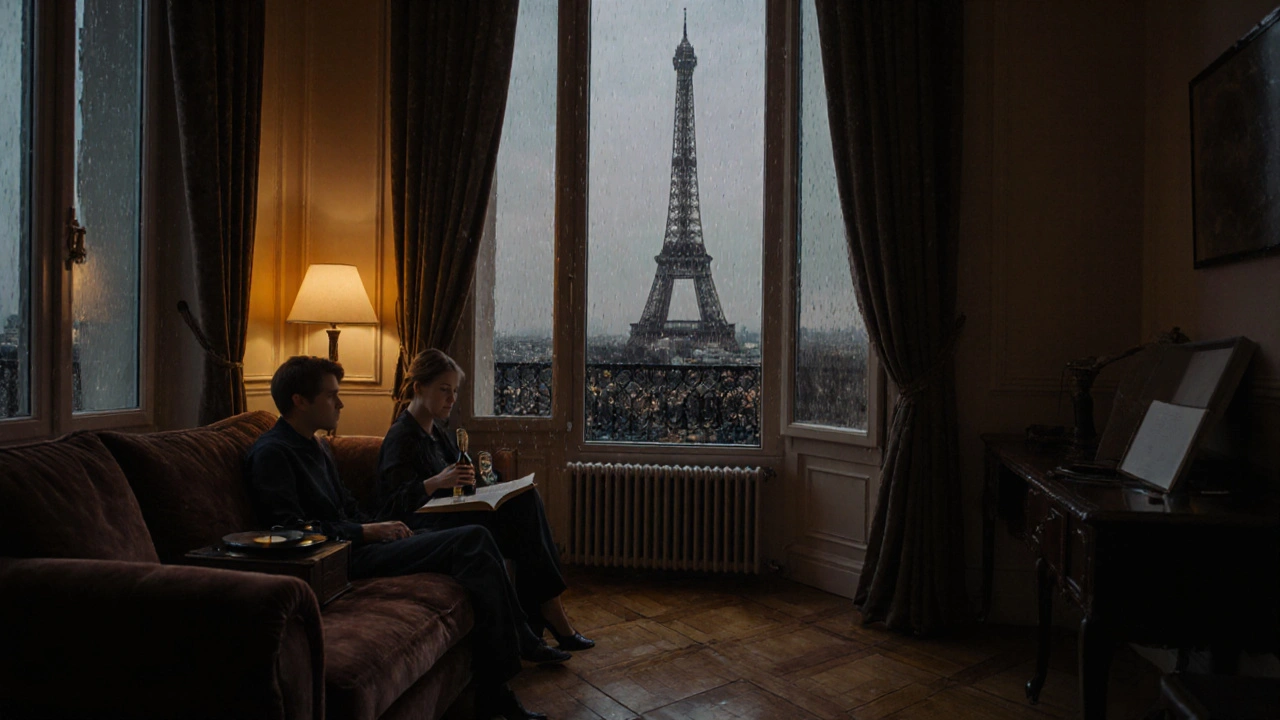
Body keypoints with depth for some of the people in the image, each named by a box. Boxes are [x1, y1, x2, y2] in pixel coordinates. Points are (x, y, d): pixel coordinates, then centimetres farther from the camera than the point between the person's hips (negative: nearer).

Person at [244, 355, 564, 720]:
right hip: (343, 558, -9)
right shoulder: (271, 453, -10)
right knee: (472, 541, -19)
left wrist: (380, 527, 6)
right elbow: (292, 530, -18)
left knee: (476, 538, -8)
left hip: (356, 541, 10)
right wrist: (367, 532, -15)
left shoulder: (317, 446, 20)